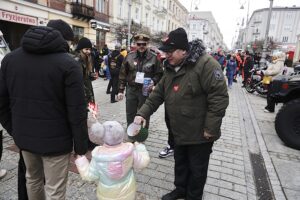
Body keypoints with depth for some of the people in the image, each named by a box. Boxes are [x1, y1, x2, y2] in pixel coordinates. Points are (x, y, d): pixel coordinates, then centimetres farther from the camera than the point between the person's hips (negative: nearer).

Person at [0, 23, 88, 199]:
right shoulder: (68, 64, -16)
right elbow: (77, 111, -18)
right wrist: (81, 146, -9)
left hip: (24, 135, 7)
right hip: (55, 139, -6)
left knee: (33, 179, 28)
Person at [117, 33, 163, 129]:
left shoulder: (154, 57, -5)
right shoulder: (130, 56, 2)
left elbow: (159, 74, 1)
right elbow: (123, 74, 5)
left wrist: (153, 82, -18)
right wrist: (121, 90, 3)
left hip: (146, 90, -2)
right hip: (131, 89, 3)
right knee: (130, 114, 14)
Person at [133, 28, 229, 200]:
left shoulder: (206, 64, -22)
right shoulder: (171, 68, 3)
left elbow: (219, 97, -24)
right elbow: (158, 94, 7)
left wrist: (210, 128, -22)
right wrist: (143, 113, -3)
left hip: (199, 133, -7)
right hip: (179, 131, 7)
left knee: (197, 169, 14)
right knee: (180, 163, 24)